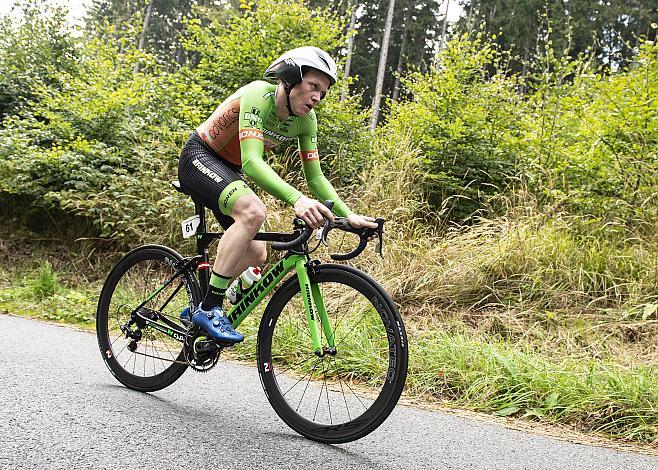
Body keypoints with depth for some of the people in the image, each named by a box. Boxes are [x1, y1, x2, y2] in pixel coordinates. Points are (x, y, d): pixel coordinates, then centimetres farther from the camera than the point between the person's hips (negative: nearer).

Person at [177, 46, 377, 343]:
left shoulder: (306, 120, -8)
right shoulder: (258, 95, -29)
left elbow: (315, 177, -5)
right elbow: (252, 161, -41)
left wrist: (348, 216, -18)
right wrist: (296, 200, -53)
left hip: (229, 170, 8)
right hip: (199, 157, -8)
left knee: (256, 254, 2)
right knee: (253, 212, -34)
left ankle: (197, 311, 21)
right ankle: (209, 309, -26)